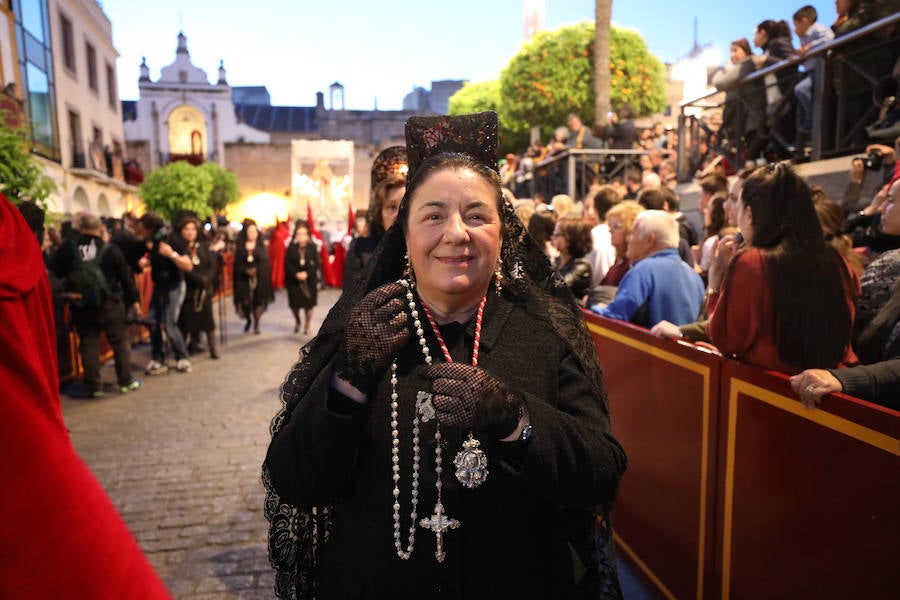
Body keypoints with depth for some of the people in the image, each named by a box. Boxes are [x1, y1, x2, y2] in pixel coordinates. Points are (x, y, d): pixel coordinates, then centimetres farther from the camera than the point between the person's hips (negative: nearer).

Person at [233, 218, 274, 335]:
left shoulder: (261, 246, 6)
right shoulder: (240, 246, 6)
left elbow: (264, 262, -2)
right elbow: (238, 263, 1)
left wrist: (256, 270, -17)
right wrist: (246, 270, -15)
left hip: (259, 278, 0)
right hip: (244, 278, 0)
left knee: (258, 301, -1)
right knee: (245, 302, -7)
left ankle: (256, 325, 14)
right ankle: (248, 320, 22)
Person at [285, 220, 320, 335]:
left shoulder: (312, 247, -2)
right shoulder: (291, 247, -1)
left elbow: (316, 263, -6)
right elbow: (287, 263, -5)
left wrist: (307, 273, -19)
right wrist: (296, 274, -18)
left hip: (309, 280, -1)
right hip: (294, 280, 1)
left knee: (309, 304, 2)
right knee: (294, 304, 3)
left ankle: (307, 325, 23)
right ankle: (297, 321, 33)